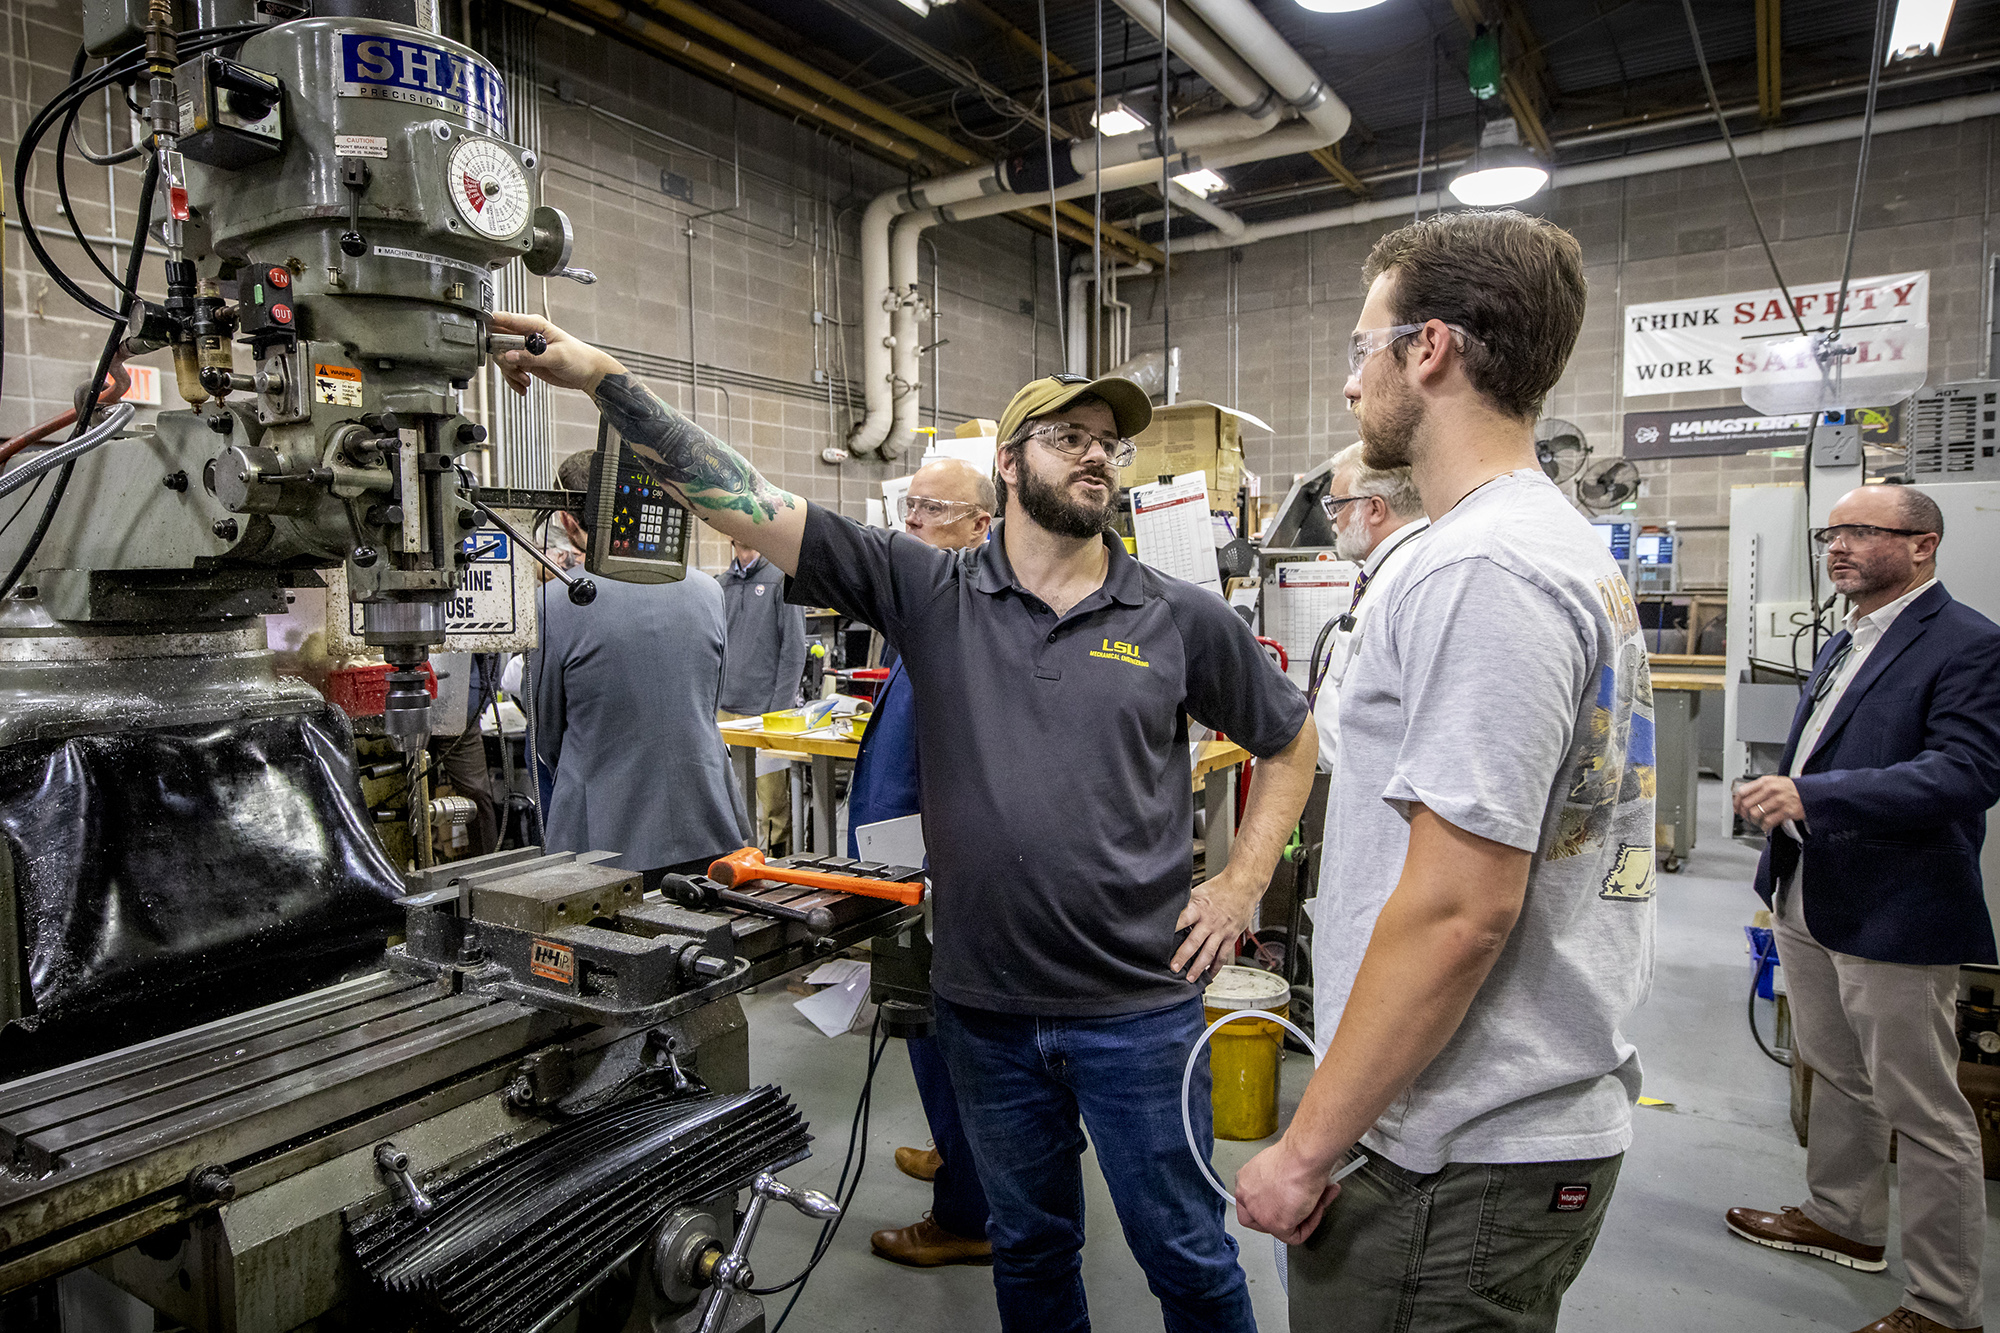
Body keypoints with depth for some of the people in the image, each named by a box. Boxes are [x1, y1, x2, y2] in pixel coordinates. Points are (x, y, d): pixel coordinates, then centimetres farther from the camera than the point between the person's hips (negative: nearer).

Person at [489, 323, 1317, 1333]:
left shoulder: (1182, 620, -2)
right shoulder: (931, 593, -4)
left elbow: (1288, 738, 11)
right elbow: (751, 504, -9)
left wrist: (1243, 882, 2)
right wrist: (605, 380, -15)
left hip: (1138, 1010, -1)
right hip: (985, 1009, 1)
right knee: (1028, 1249, 23)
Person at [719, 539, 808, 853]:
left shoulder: (782, 578, -5)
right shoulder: (720, 585, 13)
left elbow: (794, 650, -9)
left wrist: (778, 712, -13)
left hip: (767, 712, -5)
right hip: (725, 711, 6)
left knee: (773, 801, -3)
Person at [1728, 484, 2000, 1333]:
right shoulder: (1843, 644, 14)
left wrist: (1810, 795, -34)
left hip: (1896, 916, -9)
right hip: (1811, 904, 9)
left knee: (1925, 1114, 4)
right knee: (1836, 1077, 23)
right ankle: (1843, 1220, 41)